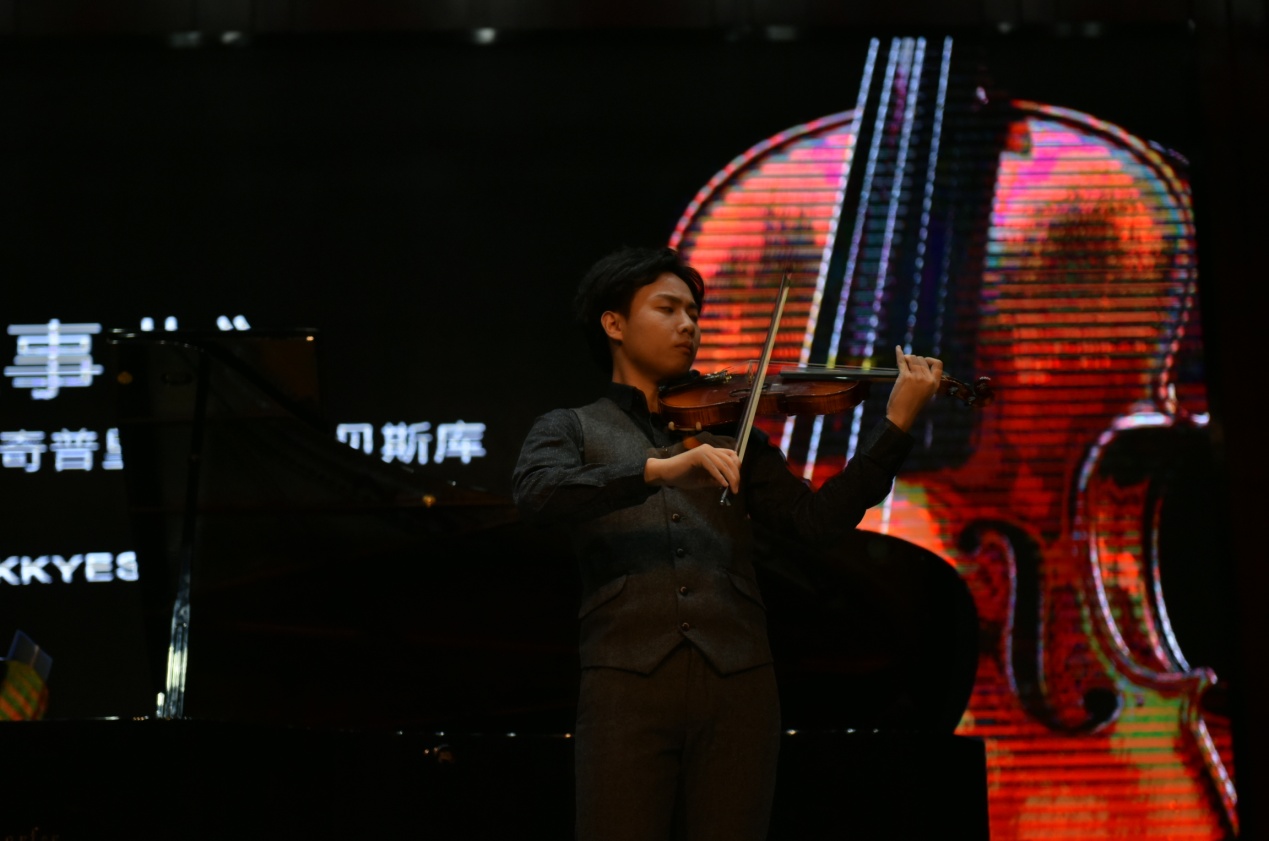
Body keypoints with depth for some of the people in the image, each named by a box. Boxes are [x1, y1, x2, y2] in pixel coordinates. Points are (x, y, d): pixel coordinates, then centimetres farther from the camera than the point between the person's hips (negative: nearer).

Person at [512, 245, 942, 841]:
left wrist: (897, 423, -1)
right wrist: (660, 467, -21)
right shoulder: (570, 429, 15)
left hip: (737, 680, 2)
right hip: (627, 680, -2)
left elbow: (816, 517, 10)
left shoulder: (726, 429, 22)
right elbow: (536, 494, -8)